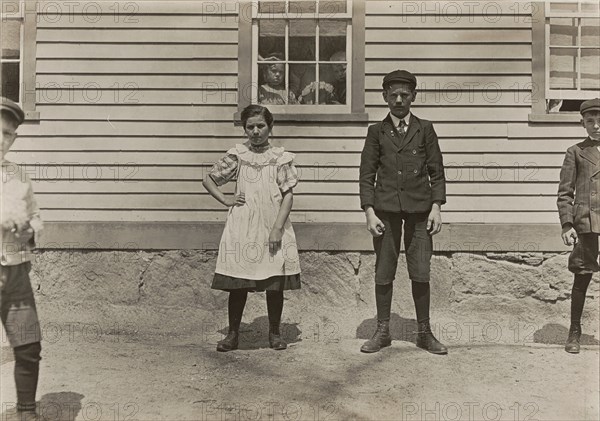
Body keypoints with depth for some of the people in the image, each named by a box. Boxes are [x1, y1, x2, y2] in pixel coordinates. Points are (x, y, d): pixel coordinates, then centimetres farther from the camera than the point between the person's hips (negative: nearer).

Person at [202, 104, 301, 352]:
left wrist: (278, 228, -11)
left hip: (273, 229, 0)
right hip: (242, 229, 0)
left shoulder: (281, 158, 3)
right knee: (238, 283, 3)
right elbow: (208, 180, 15)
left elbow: (288, 194, -2)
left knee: (275, 283, 4)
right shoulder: (237, 156, 6)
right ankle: (233, 333, 16)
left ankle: (274, 333, 20)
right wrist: (226, 201, 1)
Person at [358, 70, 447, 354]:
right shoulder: (377, 131, 9)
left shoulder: (425, 129, 10)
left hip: (419, 208, 0)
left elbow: (436, 172, 8)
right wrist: (369, 211, -4)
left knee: (421, 273, 1)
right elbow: (367, 174, 5)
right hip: (386, 208, 0)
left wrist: (436, 207, -3)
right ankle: (382, 331, 15)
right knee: (383, 273, 3)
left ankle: (425, 333, 14)